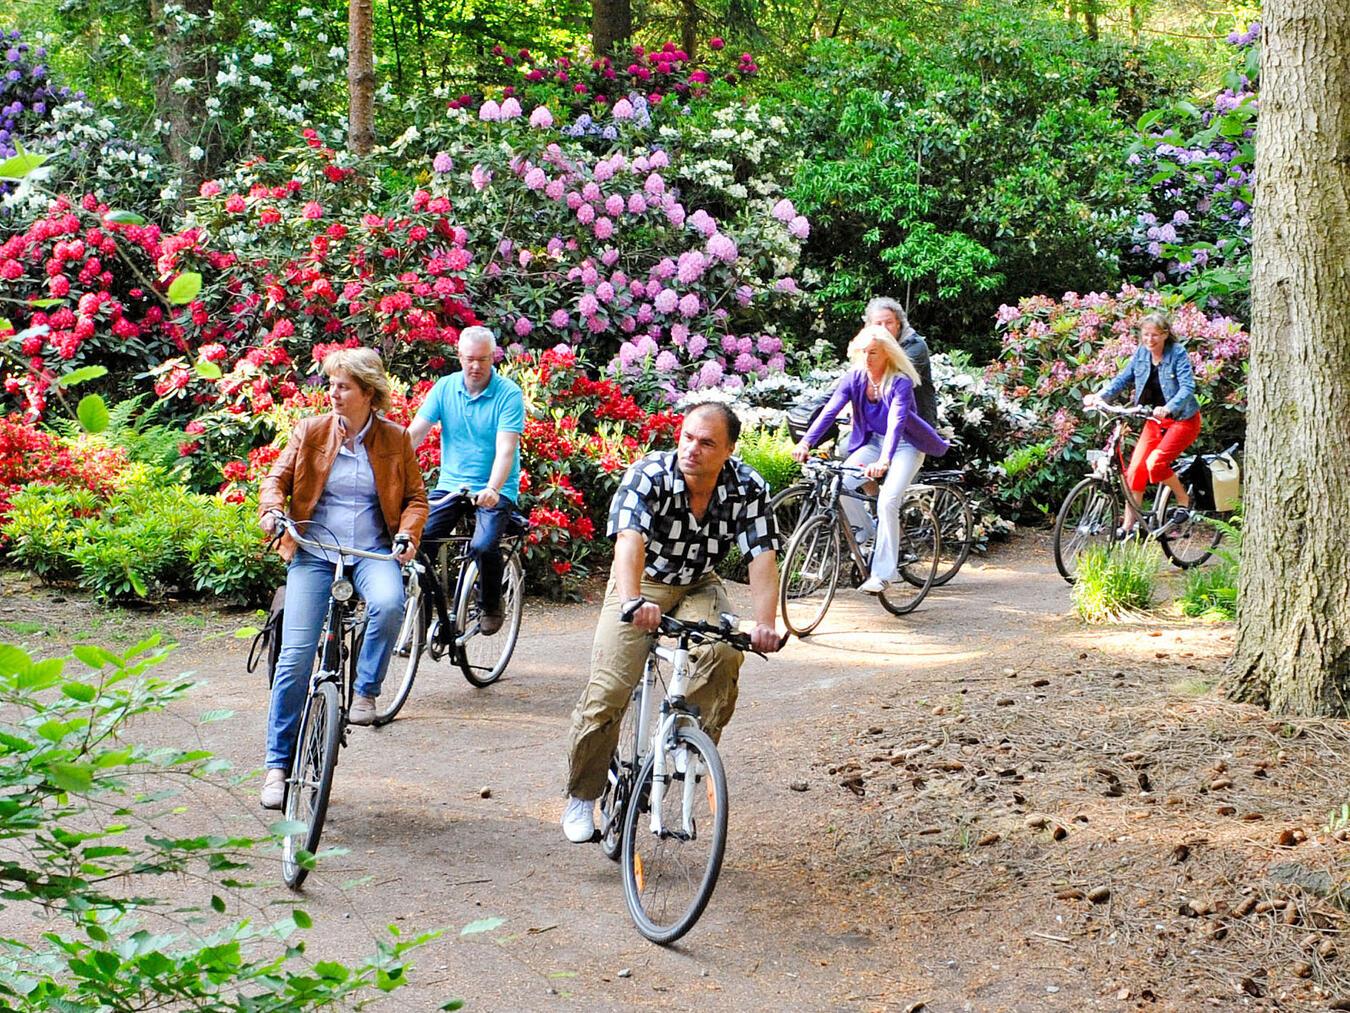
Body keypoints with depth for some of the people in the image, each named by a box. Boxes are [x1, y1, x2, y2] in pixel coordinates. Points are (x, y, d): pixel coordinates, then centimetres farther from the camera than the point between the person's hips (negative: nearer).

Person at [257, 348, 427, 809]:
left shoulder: (395, 439, 4)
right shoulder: (310, 431, 4)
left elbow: (416, 497, 9)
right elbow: (276, 478, 7)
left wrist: (407, 534, -10)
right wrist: (271, 509, -14)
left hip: (372, 550, 0)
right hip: (314, 548, 0)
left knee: (389, 604, -35)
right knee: (296, 655, -10)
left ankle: (365, 692, -10)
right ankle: (277, 763, 3)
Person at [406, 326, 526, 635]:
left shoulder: (508, 394, -9)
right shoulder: (445, 387, 2)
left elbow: (506, 449, -19)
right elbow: (415, 433, -4)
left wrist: (492, 490, -36)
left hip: (494, 490, -3)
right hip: (451, 485, 4)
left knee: (483, 546, -26)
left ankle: (490, 606, 2)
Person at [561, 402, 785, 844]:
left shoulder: (748, 488, -19)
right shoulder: (649, 475, -26)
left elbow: (762, 558, -26)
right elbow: (630, 540, -41)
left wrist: (764, 624, -42)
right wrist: (634, 601, -60)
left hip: (699, 587, 2)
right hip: (641, 583, -2)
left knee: (724, 653, -30)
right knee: (606, 693, -14)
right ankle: (581, 798, 5)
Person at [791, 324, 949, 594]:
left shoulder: (900, 382, -22)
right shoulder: (854, 378, -9)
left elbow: (896, 422, -35)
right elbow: (830, 410, -20)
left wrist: (884, 461, -50)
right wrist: (806, 442, -35)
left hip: (905, 445, -5)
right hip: (872, 441, 5)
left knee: (887, 501, -24)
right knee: (839, 482, -21)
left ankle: (883, 573, -17)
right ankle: (866, 531, 4)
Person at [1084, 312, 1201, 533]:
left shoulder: (1178, 353, -16)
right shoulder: (1141, 353, -1)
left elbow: (1187, 387, -25)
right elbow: (1122, 378, 0)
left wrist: (1168, 408, -42)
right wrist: (1100, 396, -19)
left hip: (1183, 419, -6)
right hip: (1155, 420, 6)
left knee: (1155, 462, -24)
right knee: (1135, 467, -5)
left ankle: (1183, 501, 1)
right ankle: (1128, 524, 3)